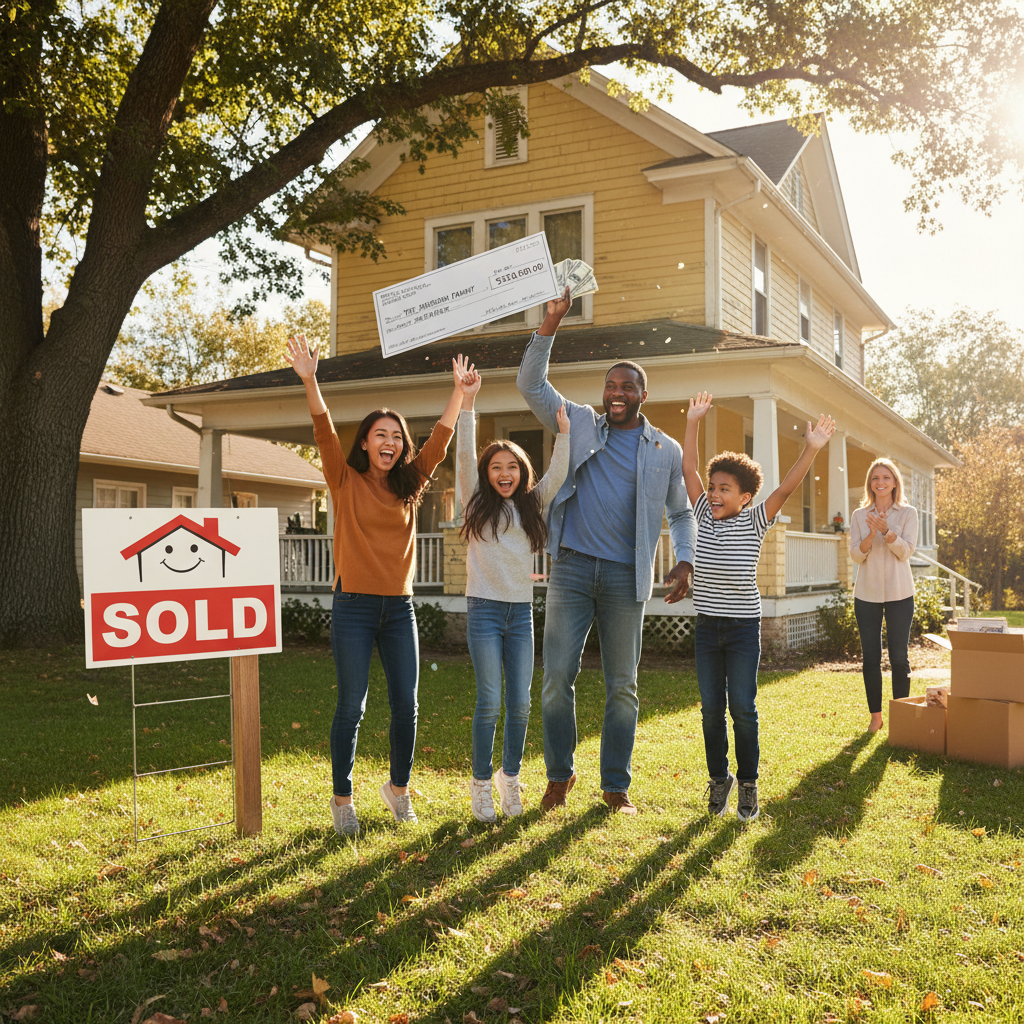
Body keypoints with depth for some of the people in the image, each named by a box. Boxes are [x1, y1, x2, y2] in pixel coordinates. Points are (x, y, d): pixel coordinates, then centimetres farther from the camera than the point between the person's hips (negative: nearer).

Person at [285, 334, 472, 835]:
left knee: (406, 705, 7)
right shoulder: (346, 482, -1)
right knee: (351, 707, 0)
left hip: (399, 608, 4)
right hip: (354, 606, -4)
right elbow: (325, 433, -14)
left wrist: (459, 391, 2)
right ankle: (342, 799, 16)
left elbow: (439, 440, 8)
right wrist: (310, 381, -27)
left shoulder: (409, 485, 10)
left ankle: (398, 787, 28)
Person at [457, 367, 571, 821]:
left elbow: (557, 473, 2)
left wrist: (563, 431, -8)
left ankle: (510, 777, 20)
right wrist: (467, 401, -14)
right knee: (489, 701, -4)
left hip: (521, 611, 3)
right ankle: (481, 784, 8)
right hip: (484, 609, -3)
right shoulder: (477, 502, 4)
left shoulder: (531, 504, 12)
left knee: (520, 702, 4)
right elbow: (465, 456, -7)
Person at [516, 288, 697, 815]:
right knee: (557, 678, -3)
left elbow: (681, 513, 18)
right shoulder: (579, 424, 8)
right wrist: (551, 322, -9)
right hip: (571, 567, 0)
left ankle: (616, 786, 18)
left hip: (626, 575, 1)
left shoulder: (666, 450, 10)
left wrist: (685, 561, 2)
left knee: (622, 687, 6)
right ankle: (559, 774, 16)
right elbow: (531, 385, 0)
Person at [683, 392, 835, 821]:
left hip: (743, 628, -3)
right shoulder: (704, 514, 4)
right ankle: (719, 778, 23)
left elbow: (786, 487, -16)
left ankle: (748, 783, 14)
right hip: (707, 627, 3)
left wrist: (812, 448, -26)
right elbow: (688, 468, 0)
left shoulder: (755, 521, -4)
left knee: (742, 708, 0)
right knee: (711, 708, 8)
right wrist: (693, 422, -4)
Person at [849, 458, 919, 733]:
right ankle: (875, 715, 14)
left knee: (899, 658, -1)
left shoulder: (908, 513, 2)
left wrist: (886, 531, -25)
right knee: (871, 658, 4)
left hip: (899, 593, -2)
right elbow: (856, 554, -1)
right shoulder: (859, 515, 6)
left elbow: (906, 551, -8)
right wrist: (872, 534, -18)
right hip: (867, 594, 2)